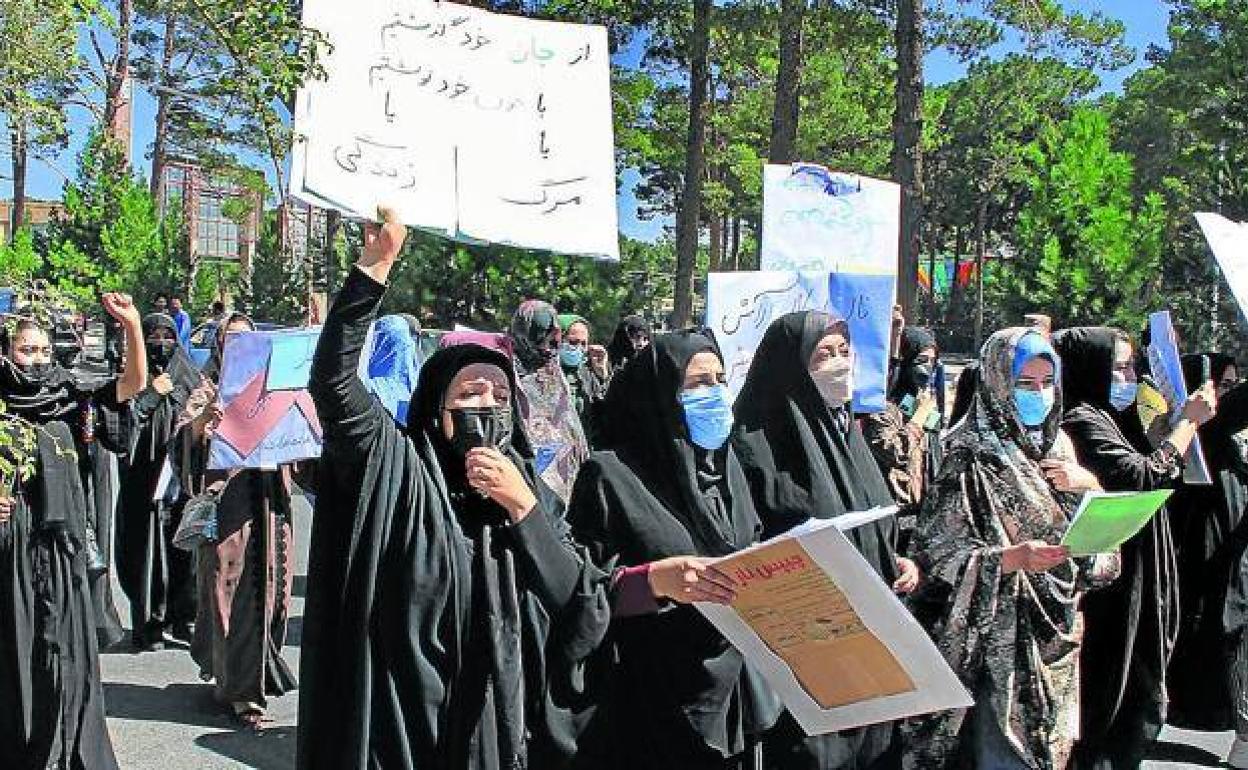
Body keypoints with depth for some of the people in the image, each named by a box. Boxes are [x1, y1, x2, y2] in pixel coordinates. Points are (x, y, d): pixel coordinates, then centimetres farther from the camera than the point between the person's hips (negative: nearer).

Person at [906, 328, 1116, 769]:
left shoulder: (1058, 446, 8)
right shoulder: (972, 461, -13)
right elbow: (937, 554, -16)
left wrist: (1088, 485, -5)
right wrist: (1011, 558, -28)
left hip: (1059, 629, 7)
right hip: (1002, 634, -7)